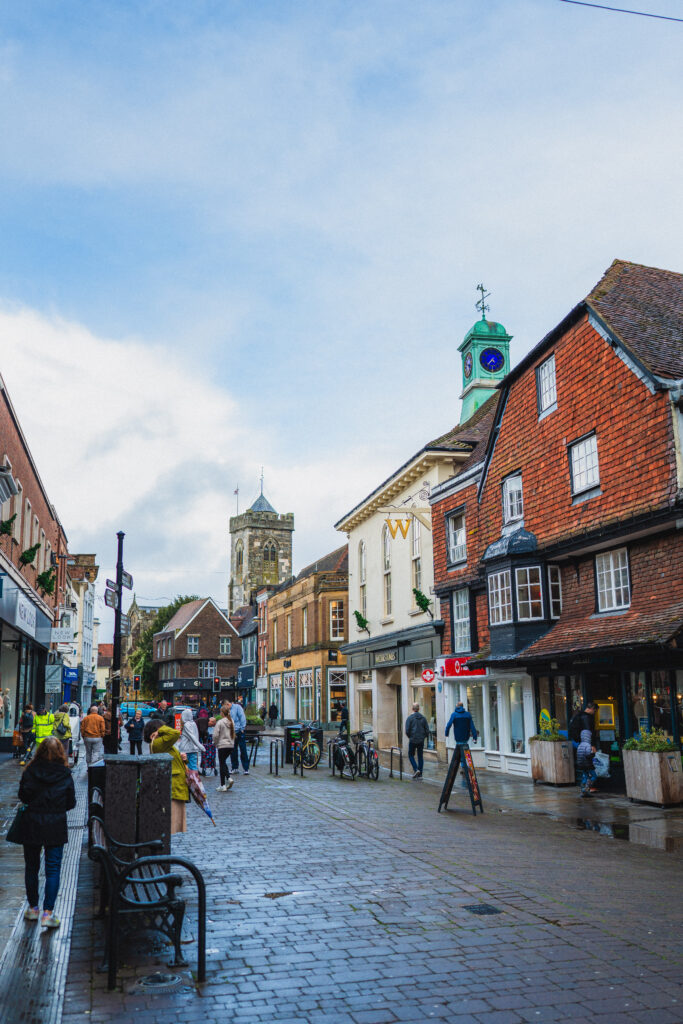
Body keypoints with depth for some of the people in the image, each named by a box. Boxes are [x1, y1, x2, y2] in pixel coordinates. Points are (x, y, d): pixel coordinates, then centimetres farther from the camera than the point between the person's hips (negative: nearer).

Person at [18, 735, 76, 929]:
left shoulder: (30, 771, -7)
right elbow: (71, 803, -1)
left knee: (31, 867, 17)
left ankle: (33, 908, 28)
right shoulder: (65, 775, -7)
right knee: (53, 869, 4)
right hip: (56, 826, -1)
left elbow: (22, 795, -1)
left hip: (31, 824, 1)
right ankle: (48, 913, -1)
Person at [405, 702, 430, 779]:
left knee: (411, 755, 10)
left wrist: (409, 737, 7)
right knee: (420, 757, 9)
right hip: (421, 741, 3)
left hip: (413, 740, -3)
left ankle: (416, 769, -8)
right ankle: (420, 774, 8)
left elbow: (407, 730, -10)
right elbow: (427, 730, 3)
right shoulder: (423, 718, 3)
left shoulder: (410, 718, -7)